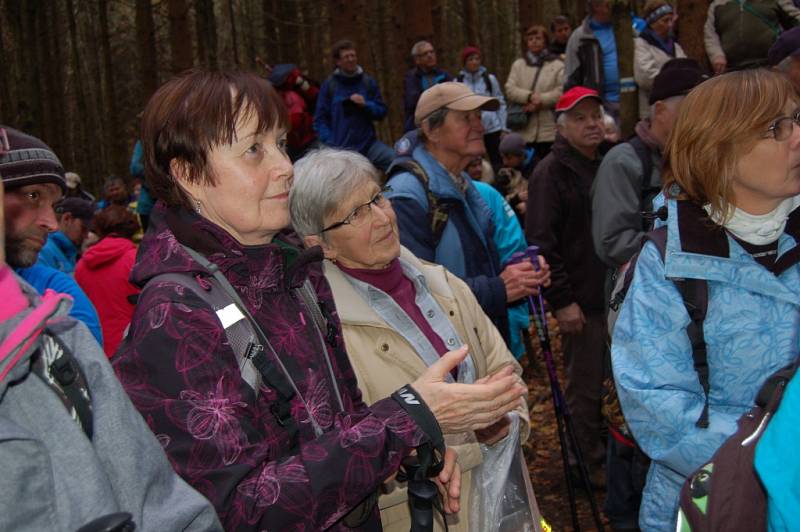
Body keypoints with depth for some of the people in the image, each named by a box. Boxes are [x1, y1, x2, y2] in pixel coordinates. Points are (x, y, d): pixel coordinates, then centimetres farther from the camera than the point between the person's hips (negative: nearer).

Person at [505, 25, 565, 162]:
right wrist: (530, 96, -15)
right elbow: (510, 89, 1)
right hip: (524, 130, 2)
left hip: (549, 130, -2)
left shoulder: (557, 65, 3)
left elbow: (561, 91, -7)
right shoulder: (518, 65, 13)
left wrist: (540, 101, -15)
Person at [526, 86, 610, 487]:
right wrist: (561, 300, -19)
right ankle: (588, 461, 18)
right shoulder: (552, 172, -11)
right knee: (585, 385, 3)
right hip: (582, 299, -7)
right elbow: (541, 243, -17)